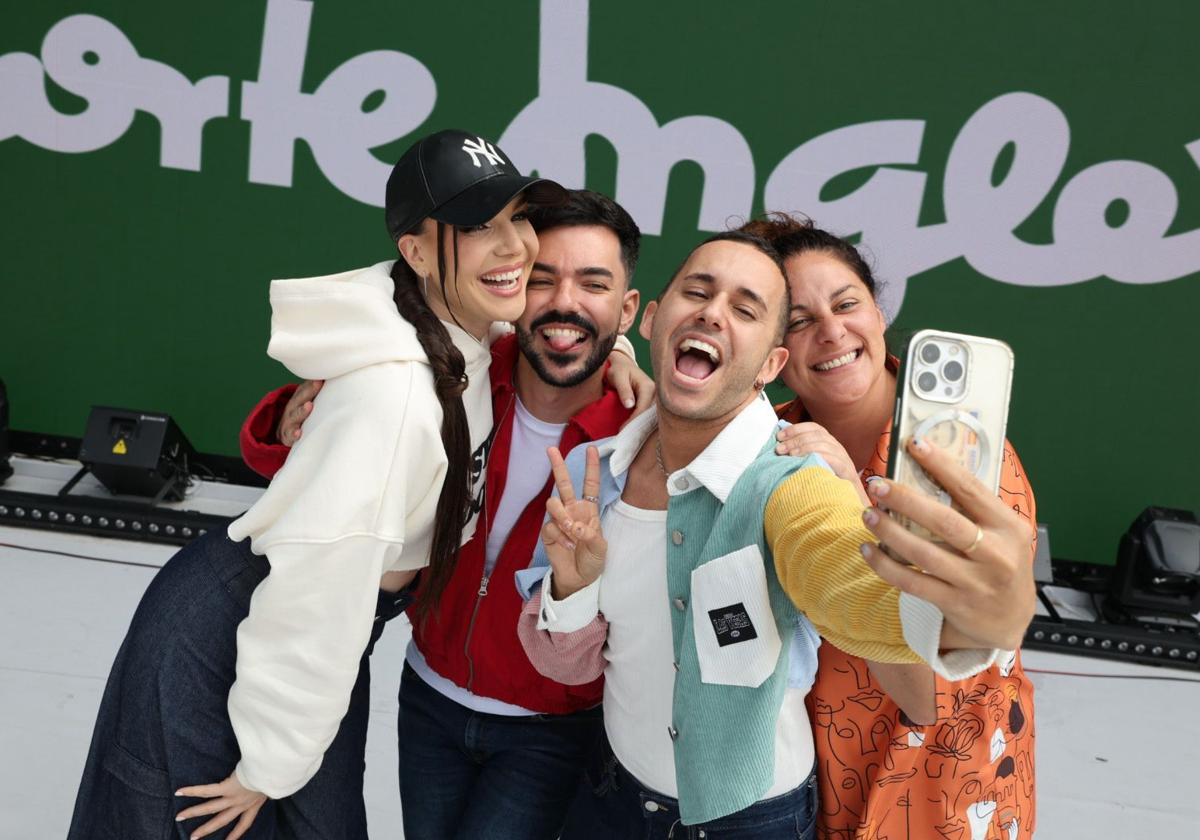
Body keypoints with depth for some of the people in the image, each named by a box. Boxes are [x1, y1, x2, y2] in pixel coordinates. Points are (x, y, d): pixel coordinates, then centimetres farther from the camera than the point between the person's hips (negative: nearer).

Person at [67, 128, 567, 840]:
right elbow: (315, 593, -27)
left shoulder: (474, 336, -9)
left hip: (320, 638, 7)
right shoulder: (396, 391, -33)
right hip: (226, 640, -7)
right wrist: (269, 766, -15)